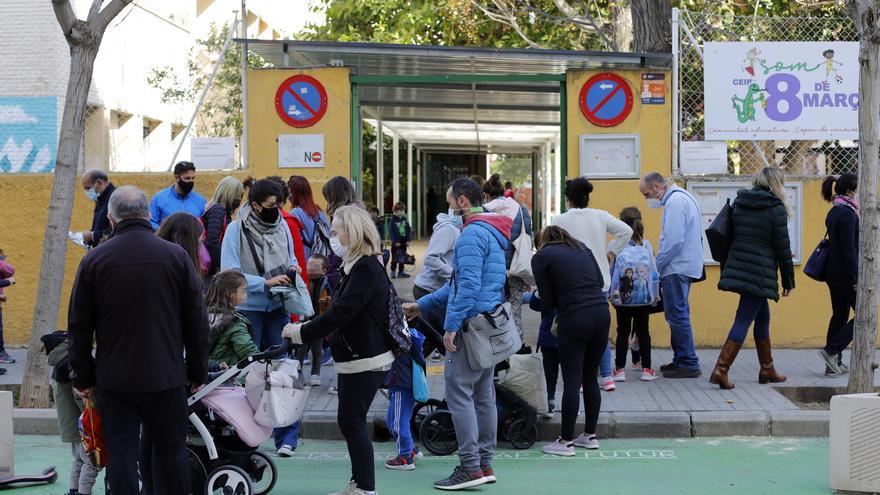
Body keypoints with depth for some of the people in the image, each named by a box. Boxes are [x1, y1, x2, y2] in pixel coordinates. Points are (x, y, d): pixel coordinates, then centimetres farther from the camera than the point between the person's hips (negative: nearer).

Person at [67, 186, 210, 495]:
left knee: (121, 453, 4)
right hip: (166, 377, 0)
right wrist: (198, 373, 9)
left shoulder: (94, 260, -1)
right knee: (172, 451, 10)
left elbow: (79, 327, 2)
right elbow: (197, 322, 1)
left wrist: (82, 377, 12)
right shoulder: (176, 256, -2)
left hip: (114, 380, 0)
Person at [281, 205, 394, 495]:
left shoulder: (366, 269, -18)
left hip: (366, 361, -10)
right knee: (350, 420, 13)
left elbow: (341, 312, -23)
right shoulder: (356, 266, 14)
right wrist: (316, 330, 7)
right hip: (354, 358, 10)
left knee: (351, 420, -5)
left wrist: (302, 332, -17)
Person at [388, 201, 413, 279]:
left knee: (402, 258, 10)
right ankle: (392, 272, 10)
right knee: (395, 258, 0)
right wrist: (395, 242, -17)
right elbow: (390, 232, -12)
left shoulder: (405, 220, 5)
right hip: (396, 243, -5)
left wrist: (408, 240, -3)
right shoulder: (393, 221, -10)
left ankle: (401, 272, 19)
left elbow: (409, 230, 7)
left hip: (404, 243, 5)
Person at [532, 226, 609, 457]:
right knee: (590, 378, 15)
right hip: (602, 313, 5)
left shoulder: (541, 257, 5)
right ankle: (590, 435, 22)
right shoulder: (582, 248, 18)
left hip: (574, 320, -5)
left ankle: (565, 442, 4)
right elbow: (601, 282, 13)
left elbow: (547, 301, 3)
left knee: (571, 381, -1)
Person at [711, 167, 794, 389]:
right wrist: (788, 281, 2)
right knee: (743, 321, -6)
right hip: (760, 274, -7)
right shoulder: (776, 209, -8)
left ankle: (767, 369, 26)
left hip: (736, 269, 7)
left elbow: (728, 237, 14)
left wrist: (726, 270, 20)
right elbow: (782, 248, -6)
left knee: (762, 318, 19)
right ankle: (721, 369, -13)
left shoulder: (739, 203, 11)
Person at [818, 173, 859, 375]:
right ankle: (832, 351, -6)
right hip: (845, 273, -9)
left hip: (833, 273, 9)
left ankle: (834, 363, 14)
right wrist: (856, 278, -19)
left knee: (839, 315, 12)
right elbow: (849, 249, -20)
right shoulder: (847, 213, -16)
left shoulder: (834, 212, 13)